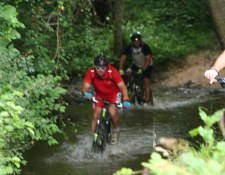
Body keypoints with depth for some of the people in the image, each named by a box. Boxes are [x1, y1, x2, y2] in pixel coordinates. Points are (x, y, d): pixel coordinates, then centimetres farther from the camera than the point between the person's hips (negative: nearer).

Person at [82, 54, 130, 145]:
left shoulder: (113, 72, -30)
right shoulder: (91, 72, -25)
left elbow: (122, 86, -31)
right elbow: (85, 86, -29)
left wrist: (125, 99, -46)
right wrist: (86, 94, -53)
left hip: (113, 94, -2)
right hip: (100, 95, 2)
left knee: (112, 113, -22)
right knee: (95, 115, -10)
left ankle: (116, 131, 7)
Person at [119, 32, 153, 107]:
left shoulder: (145, 47, -27)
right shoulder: (129, 47, -19)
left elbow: (148, 59, -29)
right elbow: (123, 58, -20)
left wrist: (143, 69, -39)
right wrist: (120, 69, -32)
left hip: (146, 66, -3)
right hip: (136, 65, 3)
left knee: (146, 81, -17)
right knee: (128, 72, -24)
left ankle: (146, 101, -13)